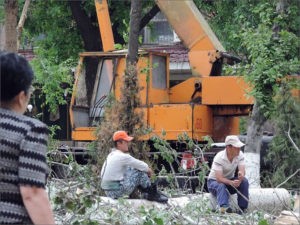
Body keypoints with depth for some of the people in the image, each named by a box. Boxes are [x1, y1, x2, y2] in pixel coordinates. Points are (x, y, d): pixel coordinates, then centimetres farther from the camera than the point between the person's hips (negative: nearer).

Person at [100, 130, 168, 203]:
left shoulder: (111, 155, 14)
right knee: (140, 172, -7)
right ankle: (152, 193, 9)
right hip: (116, 191, -10)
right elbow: (140, 165, -7)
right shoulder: (122, 156, -17)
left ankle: (146, 194, 20)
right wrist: (148, 170, 13)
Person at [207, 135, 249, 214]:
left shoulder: (240, 155, -12)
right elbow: (219, 178, -34)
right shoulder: (219, 158, -28)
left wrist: (241, 175, -47)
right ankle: (224, 207, -55)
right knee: (221, 186, -37)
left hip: (230, 180, 5)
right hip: (214, 181, -5)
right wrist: (231, 183, -52)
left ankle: (242, 208, -21)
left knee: (244, 181, -22)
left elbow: (242, 171, -21)